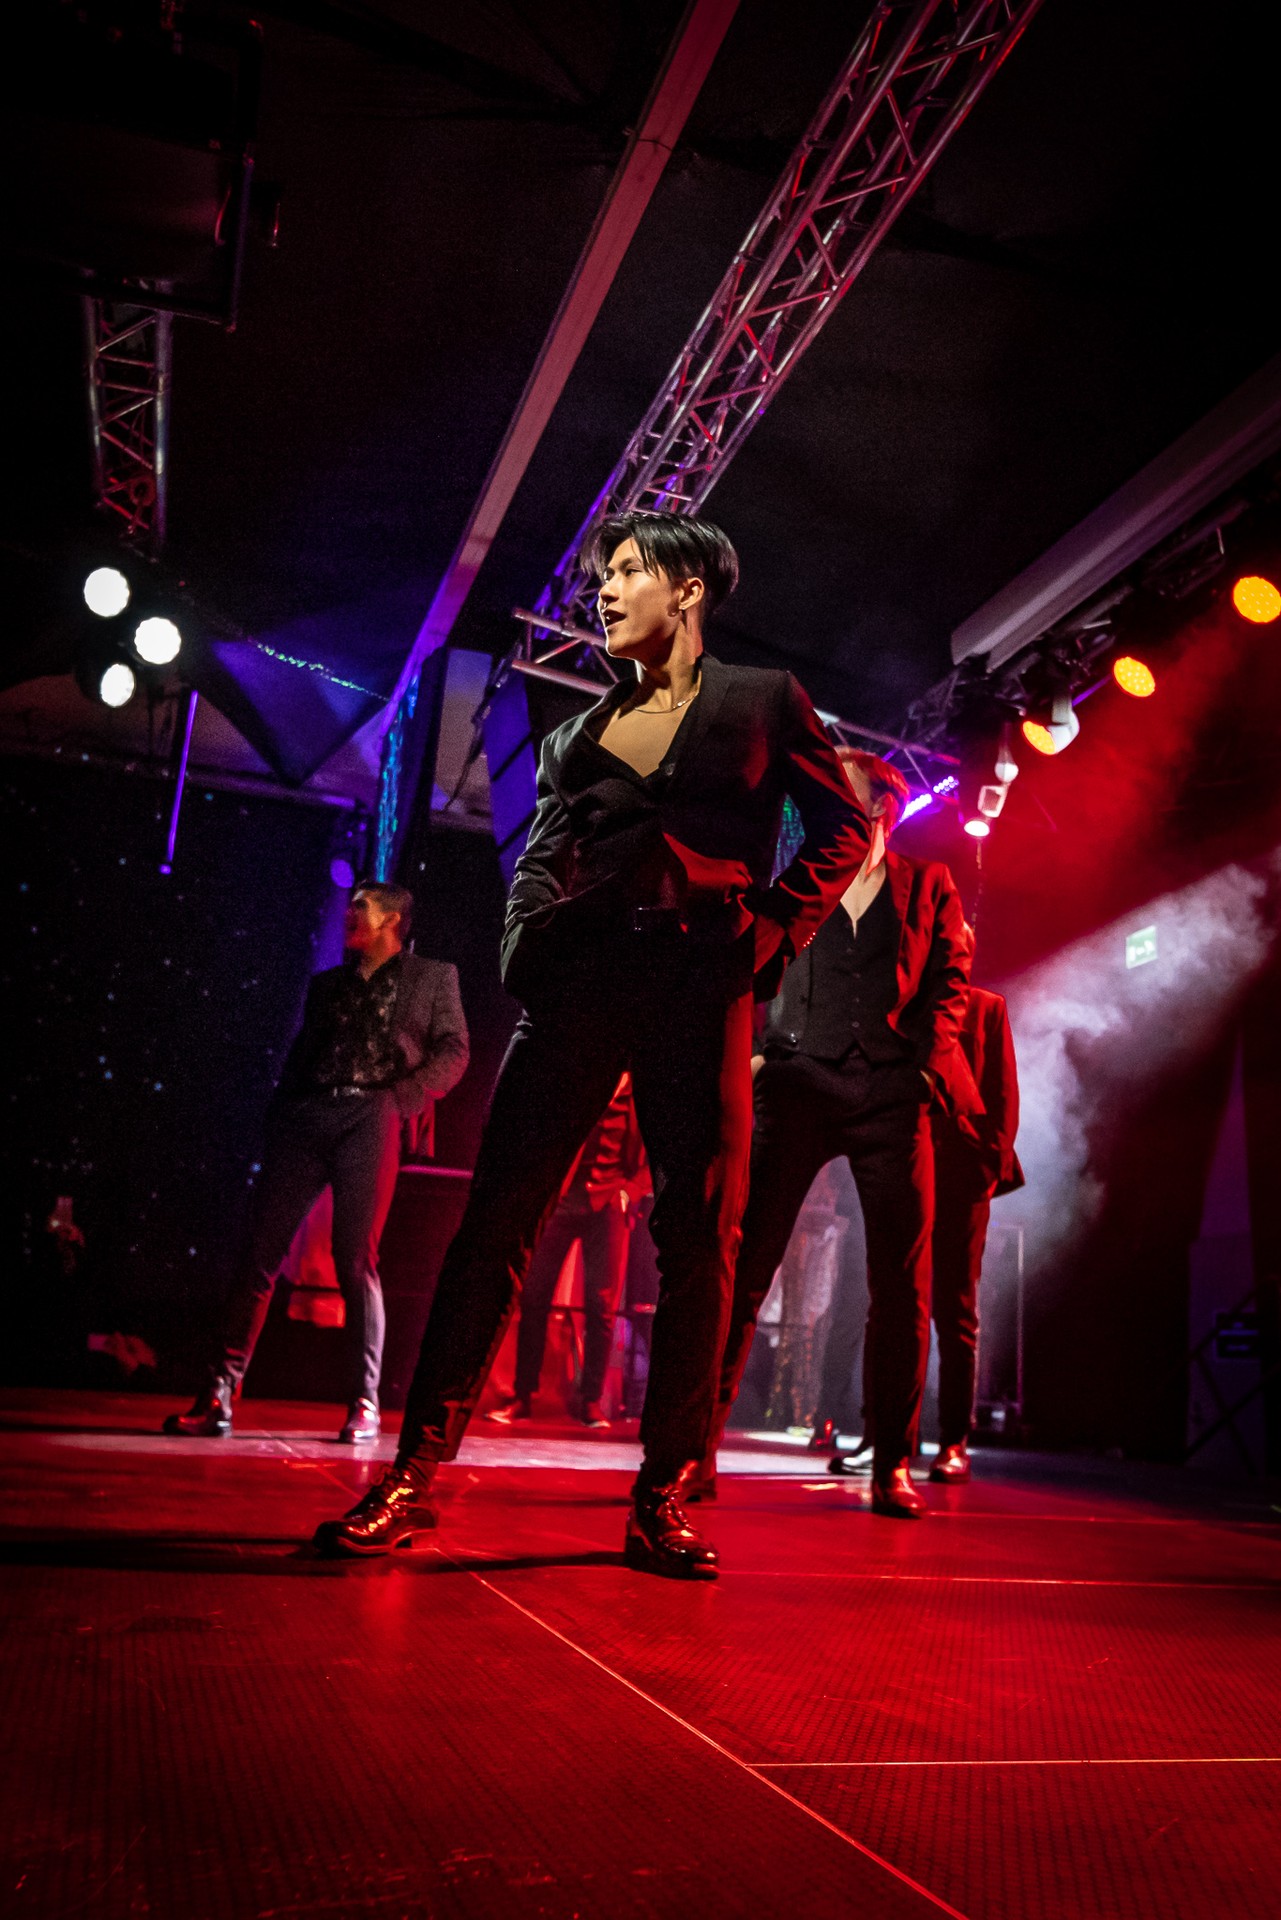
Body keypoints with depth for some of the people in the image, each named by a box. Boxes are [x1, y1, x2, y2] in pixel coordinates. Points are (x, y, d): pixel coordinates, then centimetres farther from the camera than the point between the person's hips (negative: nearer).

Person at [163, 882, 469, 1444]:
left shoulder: (433, 976, 14)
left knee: (355, 1262, -8)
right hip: (304, 1120, 4)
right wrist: (277, 1118, 7)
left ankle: (365, 1403, 0)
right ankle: (218, 1396, 1)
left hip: (369, 1120, -4)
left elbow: (452, 1051, 5)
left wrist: (399, 1099, -8)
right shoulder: (326, 983, 26)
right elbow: (298, 1056, 22)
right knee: (260, 1254, -2)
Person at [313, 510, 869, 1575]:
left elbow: (844, 827, 11)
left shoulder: (763, 699, 13)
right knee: (500, 1214, -4)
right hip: (579, 977, 3)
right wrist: (531, 940, 3)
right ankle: (415, 1471, 3)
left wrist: (773, 929, -1)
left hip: (701, 978, -2)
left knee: (699, 1237, -5)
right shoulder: (580, 730, 22)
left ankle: (664, 1497, 6)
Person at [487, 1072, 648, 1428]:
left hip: (607, 1204, -1)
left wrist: (629, 1189, -11)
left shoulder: (634, 1098, 4)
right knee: (534, 1294, -3)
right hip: (560, 1195, 2)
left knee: (600, 1302, -5)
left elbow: (649, 1159, 5)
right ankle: (522, 1395, 5)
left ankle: (592, 1400, 5)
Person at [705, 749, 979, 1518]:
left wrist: (927, 1056, -4)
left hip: (891, 1095, 0)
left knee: (903, 1283, -1)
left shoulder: (928, 885, 15)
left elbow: (950, 980, 10)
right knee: (744, 1263, -8)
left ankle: (894, 1466, 9)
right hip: (797, 1083, 0)